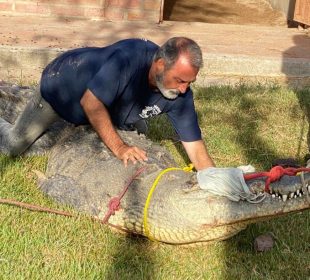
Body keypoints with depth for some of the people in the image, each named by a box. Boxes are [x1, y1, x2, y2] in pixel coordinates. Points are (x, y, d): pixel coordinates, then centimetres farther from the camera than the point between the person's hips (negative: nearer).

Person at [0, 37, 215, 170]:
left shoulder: (180, 94, -24)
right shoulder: (130, 58, -42)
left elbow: (196, 147, -23)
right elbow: (91, 103, -36)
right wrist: (118, 147, -39)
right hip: (64, 83, -5)